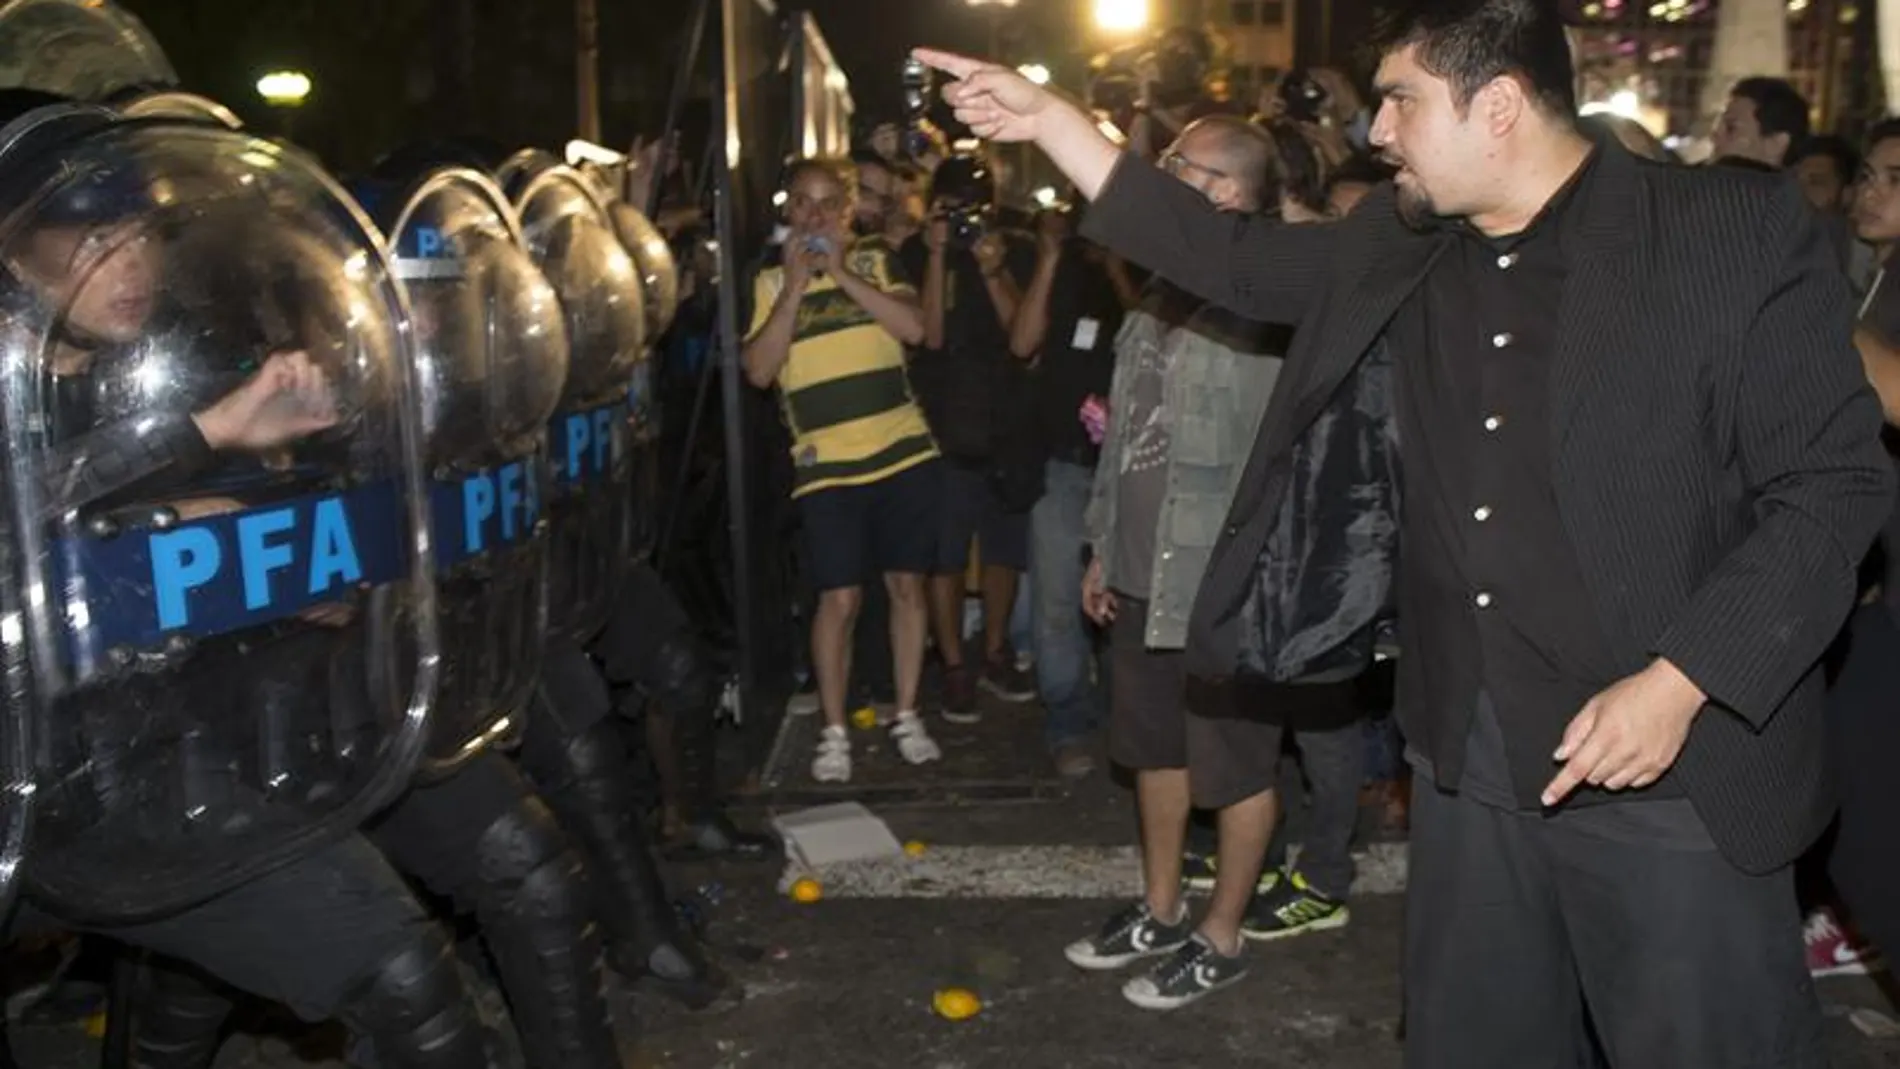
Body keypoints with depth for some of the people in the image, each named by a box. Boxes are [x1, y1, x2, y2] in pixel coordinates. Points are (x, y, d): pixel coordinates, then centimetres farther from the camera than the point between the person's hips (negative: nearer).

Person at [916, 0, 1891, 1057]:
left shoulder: (1737, 232, -11)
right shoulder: (1403, 251, 6)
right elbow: (1233, 257, 13)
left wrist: (1683, 681, -19)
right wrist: (1050, 116, 8)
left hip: (1675, 775, -5)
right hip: (1471, 762, 6)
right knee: (1469, 1041, 19)